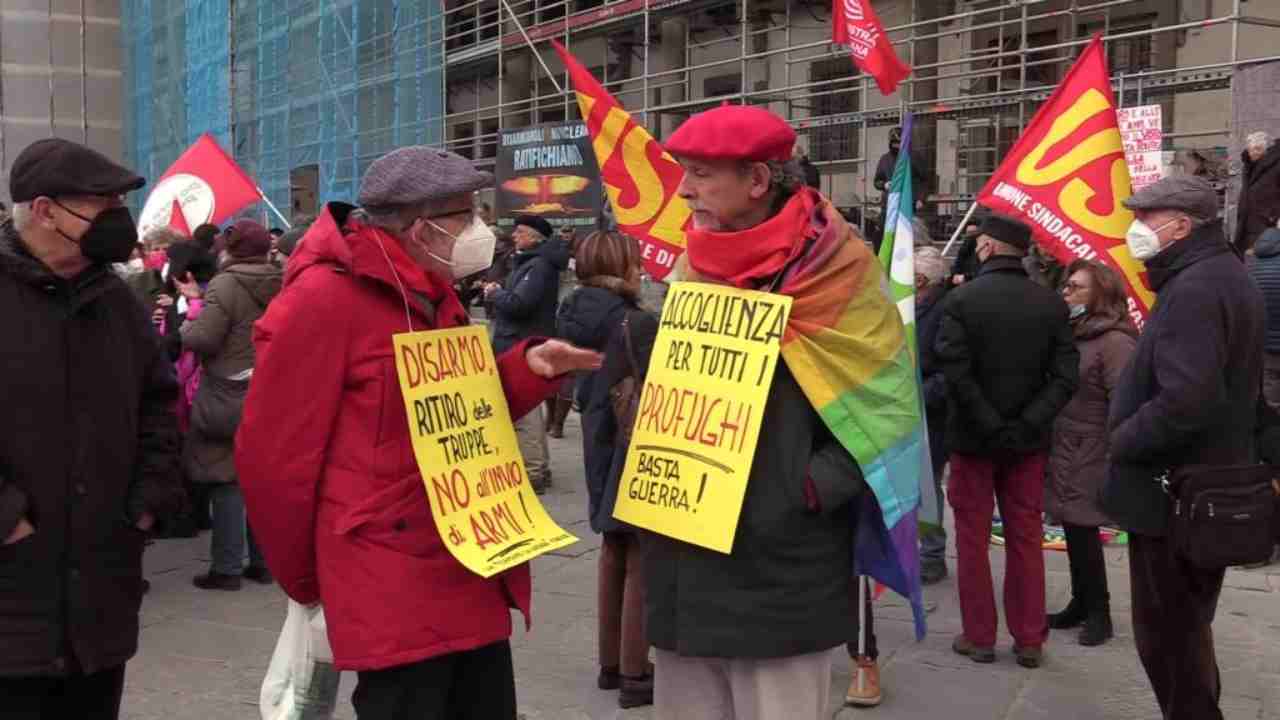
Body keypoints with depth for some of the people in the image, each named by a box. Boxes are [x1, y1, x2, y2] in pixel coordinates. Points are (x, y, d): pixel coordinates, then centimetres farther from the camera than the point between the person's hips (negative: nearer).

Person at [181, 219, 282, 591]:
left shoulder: (226, 285, -14)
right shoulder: (280, 285, 5)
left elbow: (201, 339, -18)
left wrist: (194, 304, -1)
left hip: (228, 398, -6)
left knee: (227, 480, 0)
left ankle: (227, 567, 3)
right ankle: (262, 561, 19)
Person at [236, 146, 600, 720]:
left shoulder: (432, 297, 12)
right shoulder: (324, 299, -15)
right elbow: (271, 454, -12)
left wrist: (528, 369, 2)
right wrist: (304, 579, 0)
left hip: (470, 578, 9)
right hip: (394, 593, -9)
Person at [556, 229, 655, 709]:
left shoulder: (581, 320, 4)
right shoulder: (636, 324, -20)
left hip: (602, 453, 8)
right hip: (638, 456, -8)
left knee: (614, 556, 18)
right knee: (640, 565, 0)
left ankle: (611, 663, 27)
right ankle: (634, 675, 5)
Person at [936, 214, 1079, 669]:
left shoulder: (961, 299, -12)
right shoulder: (1051, 304, -3)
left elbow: (955, 372, -18)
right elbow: (1066, 376, -8)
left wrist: (990, 424, -13)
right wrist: (1027, 423, -11)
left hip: (973, 438, -3)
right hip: (1028, 441, 3)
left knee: (973, 537, 9)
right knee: (1025, 537, 11)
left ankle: (979, 636, 13)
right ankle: (1029, 640, 16)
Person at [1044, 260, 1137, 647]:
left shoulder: (1114, 341, -15)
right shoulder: (1072, 334, 12)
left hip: (1090, 456, -8)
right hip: (1064, 452, 8)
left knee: (1083, 532, -2)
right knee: (1074, 531, 13)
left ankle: (1098, 614, 10)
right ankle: (1080, 605, 23)